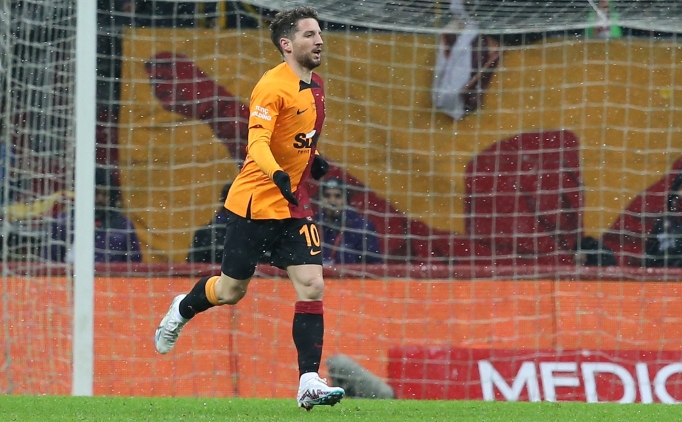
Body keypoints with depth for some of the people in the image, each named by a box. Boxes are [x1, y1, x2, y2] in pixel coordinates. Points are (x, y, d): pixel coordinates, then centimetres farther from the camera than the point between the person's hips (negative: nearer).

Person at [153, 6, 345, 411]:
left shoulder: (315, 86, 10)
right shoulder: (273, 86, -17)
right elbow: (257, 142, -29)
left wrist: (312, 159, 11)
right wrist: (278, 176, -45)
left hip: (294, 205, 6)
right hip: (255, 204, -6)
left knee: (312, 286, -9)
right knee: (231, 290, 7)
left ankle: (310, 383, -11)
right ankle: (182, 310, 40)